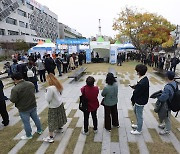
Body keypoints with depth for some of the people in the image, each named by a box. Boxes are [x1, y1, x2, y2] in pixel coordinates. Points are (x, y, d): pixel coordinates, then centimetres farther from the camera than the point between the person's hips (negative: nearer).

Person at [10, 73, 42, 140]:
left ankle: (28, 135, 30)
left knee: (26, 122, 12)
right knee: (36, 118, 21)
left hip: (23, 109, -5)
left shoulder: (15, 89, -25)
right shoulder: (31, 84, -6)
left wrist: (11, 96, 0)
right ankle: (39, 130, 39)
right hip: (33, 106, 6)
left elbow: (13, 100, -18)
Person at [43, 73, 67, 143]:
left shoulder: (50, 88, -30)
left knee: (52, 121, 5)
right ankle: (59, 127, 49)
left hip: (53, 107, -8)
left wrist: (46, 92, -9)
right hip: (60, 104, 8)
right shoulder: (58, 85, -5)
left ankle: (51, 137, 15)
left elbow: (48, 99, -23)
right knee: (59, 117, 27)